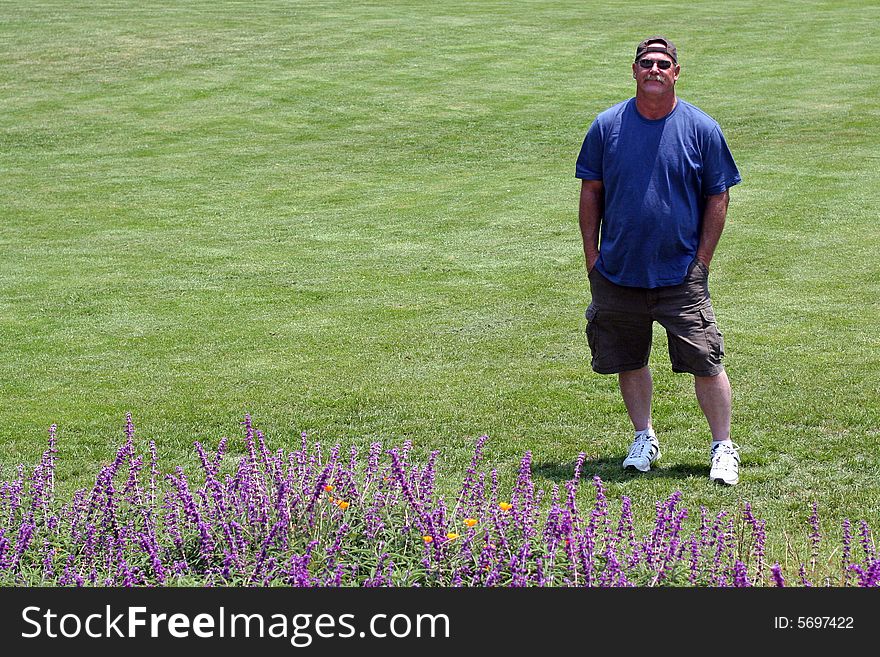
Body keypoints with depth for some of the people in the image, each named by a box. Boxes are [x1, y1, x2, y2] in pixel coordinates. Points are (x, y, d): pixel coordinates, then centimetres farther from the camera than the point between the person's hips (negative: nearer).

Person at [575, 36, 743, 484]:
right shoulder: (607, 126, 1)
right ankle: (644, 439, 30)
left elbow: (718, 199, 2)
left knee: (706, 363, -5)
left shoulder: (702, 130, -3)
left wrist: (701, 261, -3)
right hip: (617, 273, 2)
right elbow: (591, 192, 8)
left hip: (681, 275, -2)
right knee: (628, 362, 12)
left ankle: (723, 448, 7)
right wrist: (592, 256, 3)